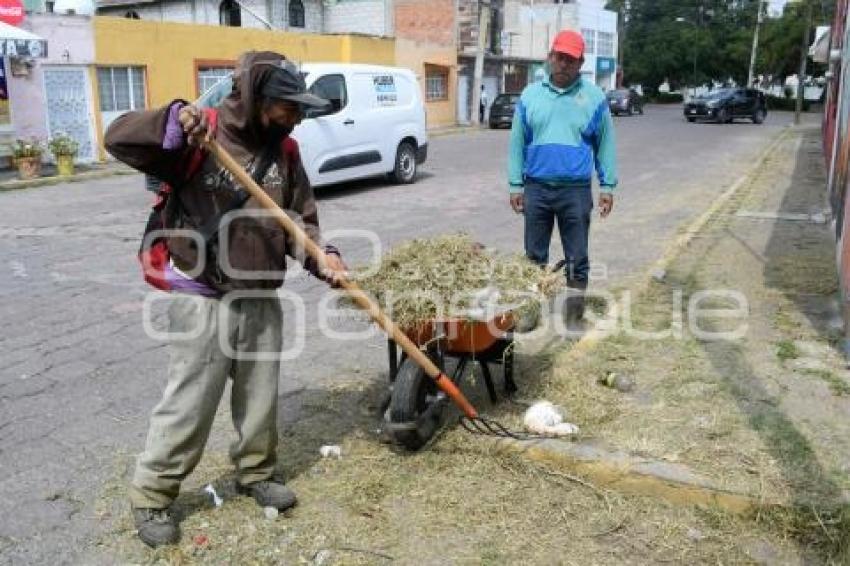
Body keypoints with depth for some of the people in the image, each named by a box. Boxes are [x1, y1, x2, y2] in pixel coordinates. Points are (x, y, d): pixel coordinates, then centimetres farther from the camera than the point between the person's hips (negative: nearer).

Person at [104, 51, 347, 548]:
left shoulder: (285, 150, 5)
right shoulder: (199, 136, -12)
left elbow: (301, 219, 7)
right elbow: (119, 138, -17)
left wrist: (322, 255, -11)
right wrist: (172, 121, -34)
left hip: (263, 299, 6)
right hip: (205, 301, -5)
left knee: (261, 396, 17)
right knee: (190, 403, 4)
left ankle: (258, 472, 39)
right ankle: (152, 495, 23)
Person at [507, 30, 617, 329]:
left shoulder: (594, 97, 2)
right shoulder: (530, 95, 5)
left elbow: (605, 144, 5)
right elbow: (517, 143, 6)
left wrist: (607, 186, 1)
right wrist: (515, 184, 3)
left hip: (576, 191, -1)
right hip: (536, 189, 2)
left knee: (577, 259, 4)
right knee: (535, 256, 10)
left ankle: (574, 314, 15)